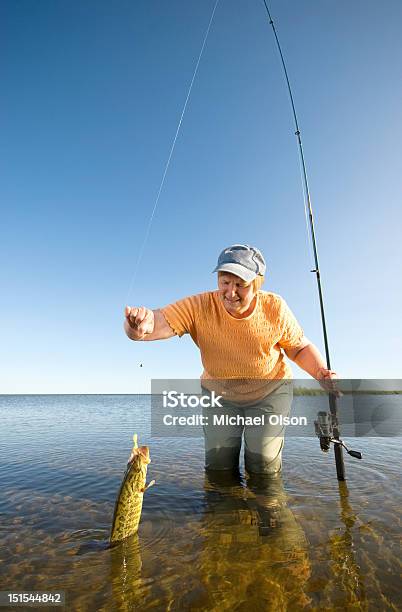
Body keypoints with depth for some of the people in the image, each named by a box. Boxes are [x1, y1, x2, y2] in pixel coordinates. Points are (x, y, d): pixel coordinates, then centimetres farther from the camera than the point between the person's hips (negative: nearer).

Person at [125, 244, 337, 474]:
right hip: (219, 393, 1)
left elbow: (300, 347, -6)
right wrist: (141, 326, -63)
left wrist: (321, 371, -24)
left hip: (270, 389, 0)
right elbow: (160, 321, -40)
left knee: (264, 466, -2)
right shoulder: (199, 307, -27)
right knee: (218, 465, 2)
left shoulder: (275, 308, -21)